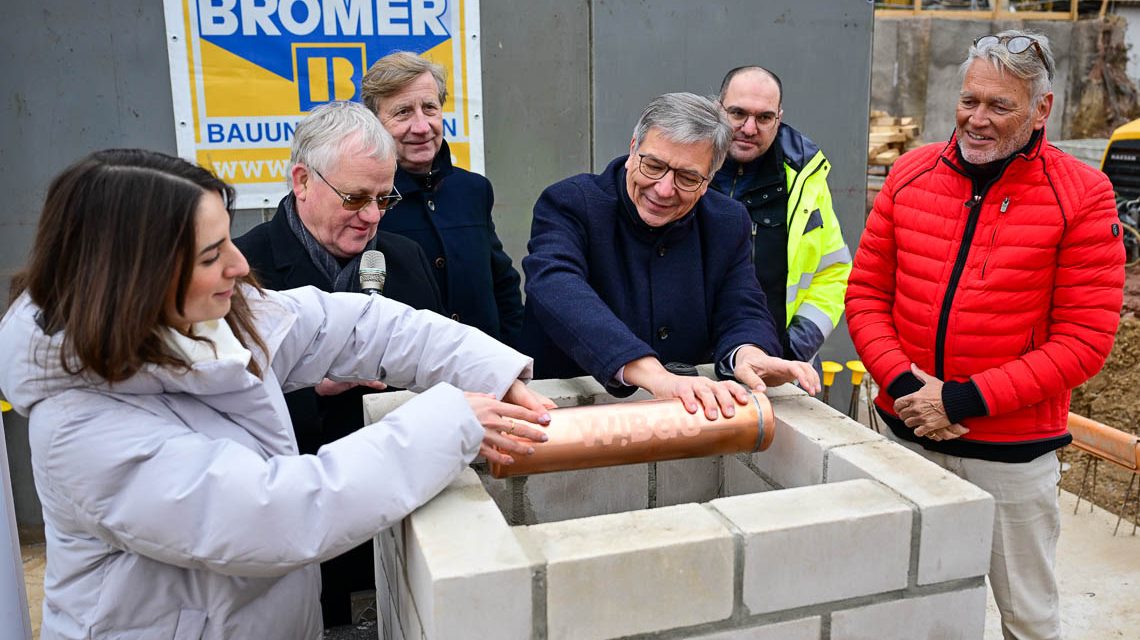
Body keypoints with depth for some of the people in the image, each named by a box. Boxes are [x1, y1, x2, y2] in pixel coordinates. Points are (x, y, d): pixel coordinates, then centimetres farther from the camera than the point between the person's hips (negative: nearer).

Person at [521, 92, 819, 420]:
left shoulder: (728, 223, 4)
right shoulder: (568, 204, -10)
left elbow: (741, 313, 3)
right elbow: (558, 290, -27)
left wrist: (747, 353, -23)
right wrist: (655, 376, -41)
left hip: (689, 417, 3)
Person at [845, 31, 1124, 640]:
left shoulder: (1082, 196, -9)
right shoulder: (912, 174, 1)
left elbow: (1084, 339, -11)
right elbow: (865, 292, 3)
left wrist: (963, 398, -18)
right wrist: (902, 382, -12)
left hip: (1012, 450, -3)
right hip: (908, 433, 3)